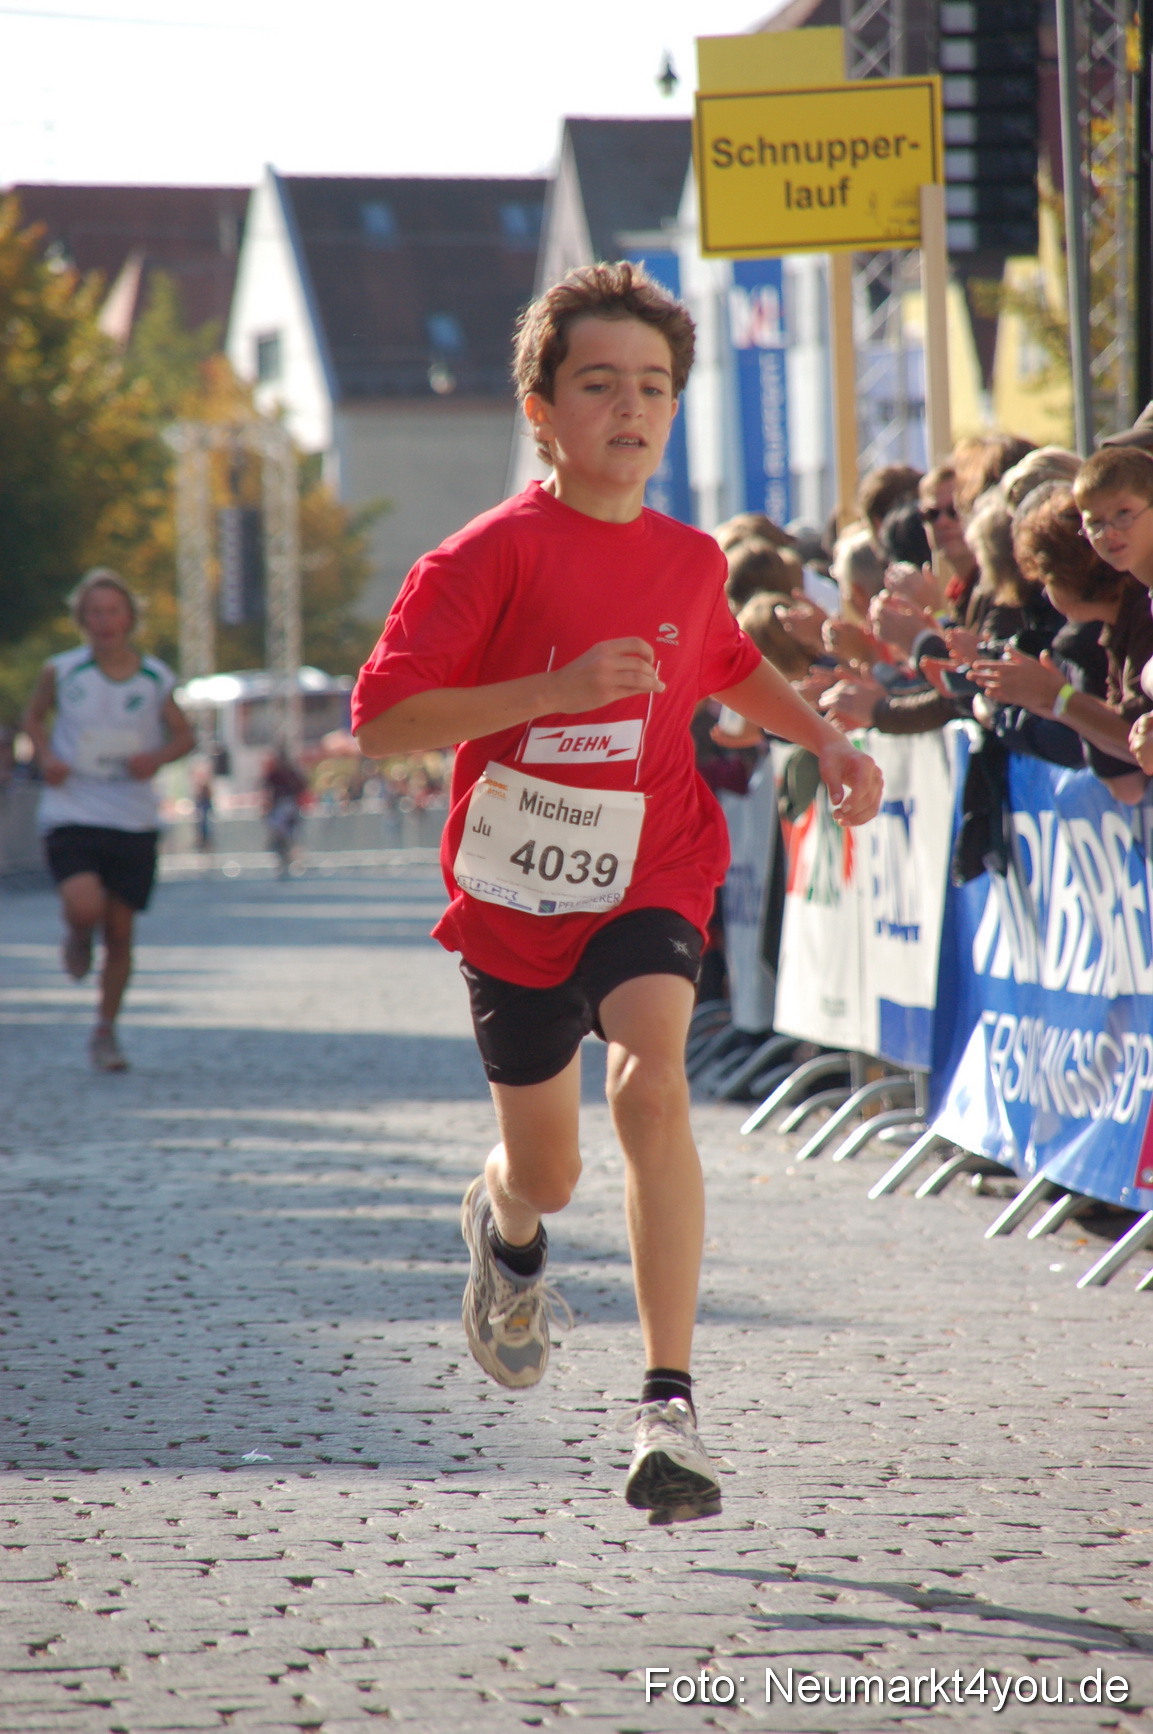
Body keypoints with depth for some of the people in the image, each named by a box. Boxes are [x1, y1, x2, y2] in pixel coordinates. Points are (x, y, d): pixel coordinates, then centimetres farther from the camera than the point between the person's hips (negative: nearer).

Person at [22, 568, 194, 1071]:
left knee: (120, 933, 6)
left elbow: (185, 736, 12)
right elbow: (34, 716, 14)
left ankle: (105, 1032, 24)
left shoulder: (155, 679, -1)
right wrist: (47, 756, -6)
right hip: (71, 816, -2)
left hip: (134, 822, 2)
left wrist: (158, 757, -9)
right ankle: (78, 937, 13)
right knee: (85, 906, -25)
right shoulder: (62, 671, -4)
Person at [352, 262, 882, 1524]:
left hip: (651, 882, 1)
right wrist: (561, 686, -28)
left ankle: (668, 1407, -30)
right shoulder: (493, 556, -12)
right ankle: (505, 1228, 55)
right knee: (546, 1175, 13)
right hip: (515, 896, -1)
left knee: (651, 1078, -28)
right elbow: (381, 721, -19)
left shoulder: (690, 560, 3)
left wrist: (823, 737, 11)